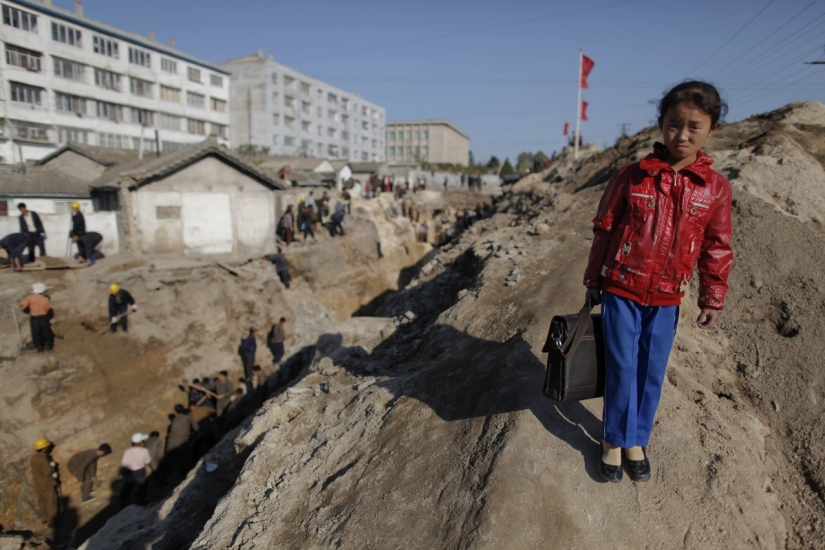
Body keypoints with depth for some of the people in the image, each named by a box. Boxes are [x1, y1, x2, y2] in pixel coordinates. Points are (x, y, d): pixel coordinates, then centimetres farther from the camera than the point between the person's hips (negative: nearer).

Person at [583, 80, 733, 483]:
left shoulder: (716, 188, -2)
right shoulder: (632, 177, -6)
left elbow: (717, 249, 6)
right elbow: (604, 230, 0)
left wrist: (712, 299, 6)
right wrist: (593, 280, 4)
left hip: (667, 299, 2)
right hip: (621, 291, -2)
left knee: (652, 373, 12)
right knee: (621, 368, 5)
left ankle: (637, 440, 31)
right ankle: (614, 440, 23)